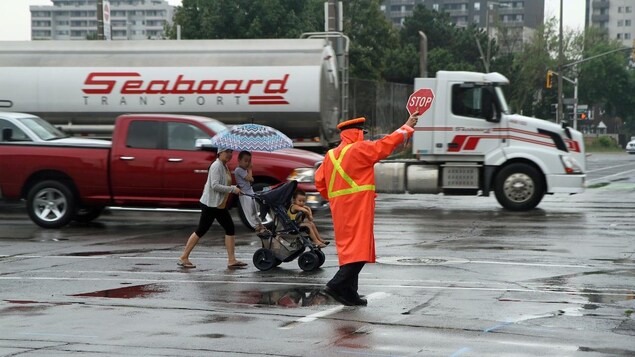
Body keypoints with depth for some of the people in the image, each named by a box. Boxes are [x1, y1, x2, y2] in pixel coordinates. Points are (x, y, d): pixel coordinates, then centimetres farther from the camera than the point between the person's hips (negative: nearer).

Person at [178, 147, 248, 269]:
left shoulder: (224, 166, 14)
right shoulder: (216, 166, -15)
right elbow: (215, 185, -24)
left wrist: (234, 188, 5)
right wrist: (232, 189, -21)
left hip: (220, 205, 10)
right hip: (210, 204, -10)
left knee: (230, 229, 5)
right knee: (201, 231, -5)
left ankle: (231, 260, 6)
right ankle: (184, 258, 3)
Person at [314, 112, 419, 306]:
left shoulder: (331, 155, 13)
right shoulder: (360, 149, -7)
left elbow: (320, 181, 13)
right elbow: (387, 144, -3)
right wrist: (408, 127, 6)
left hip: (339, 208, 8)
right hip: (358, 206, -8)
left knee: (348, 246, 13)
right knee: (359, 246, -10)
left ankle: (349, 294, 15)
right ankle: (337, 284, -21)